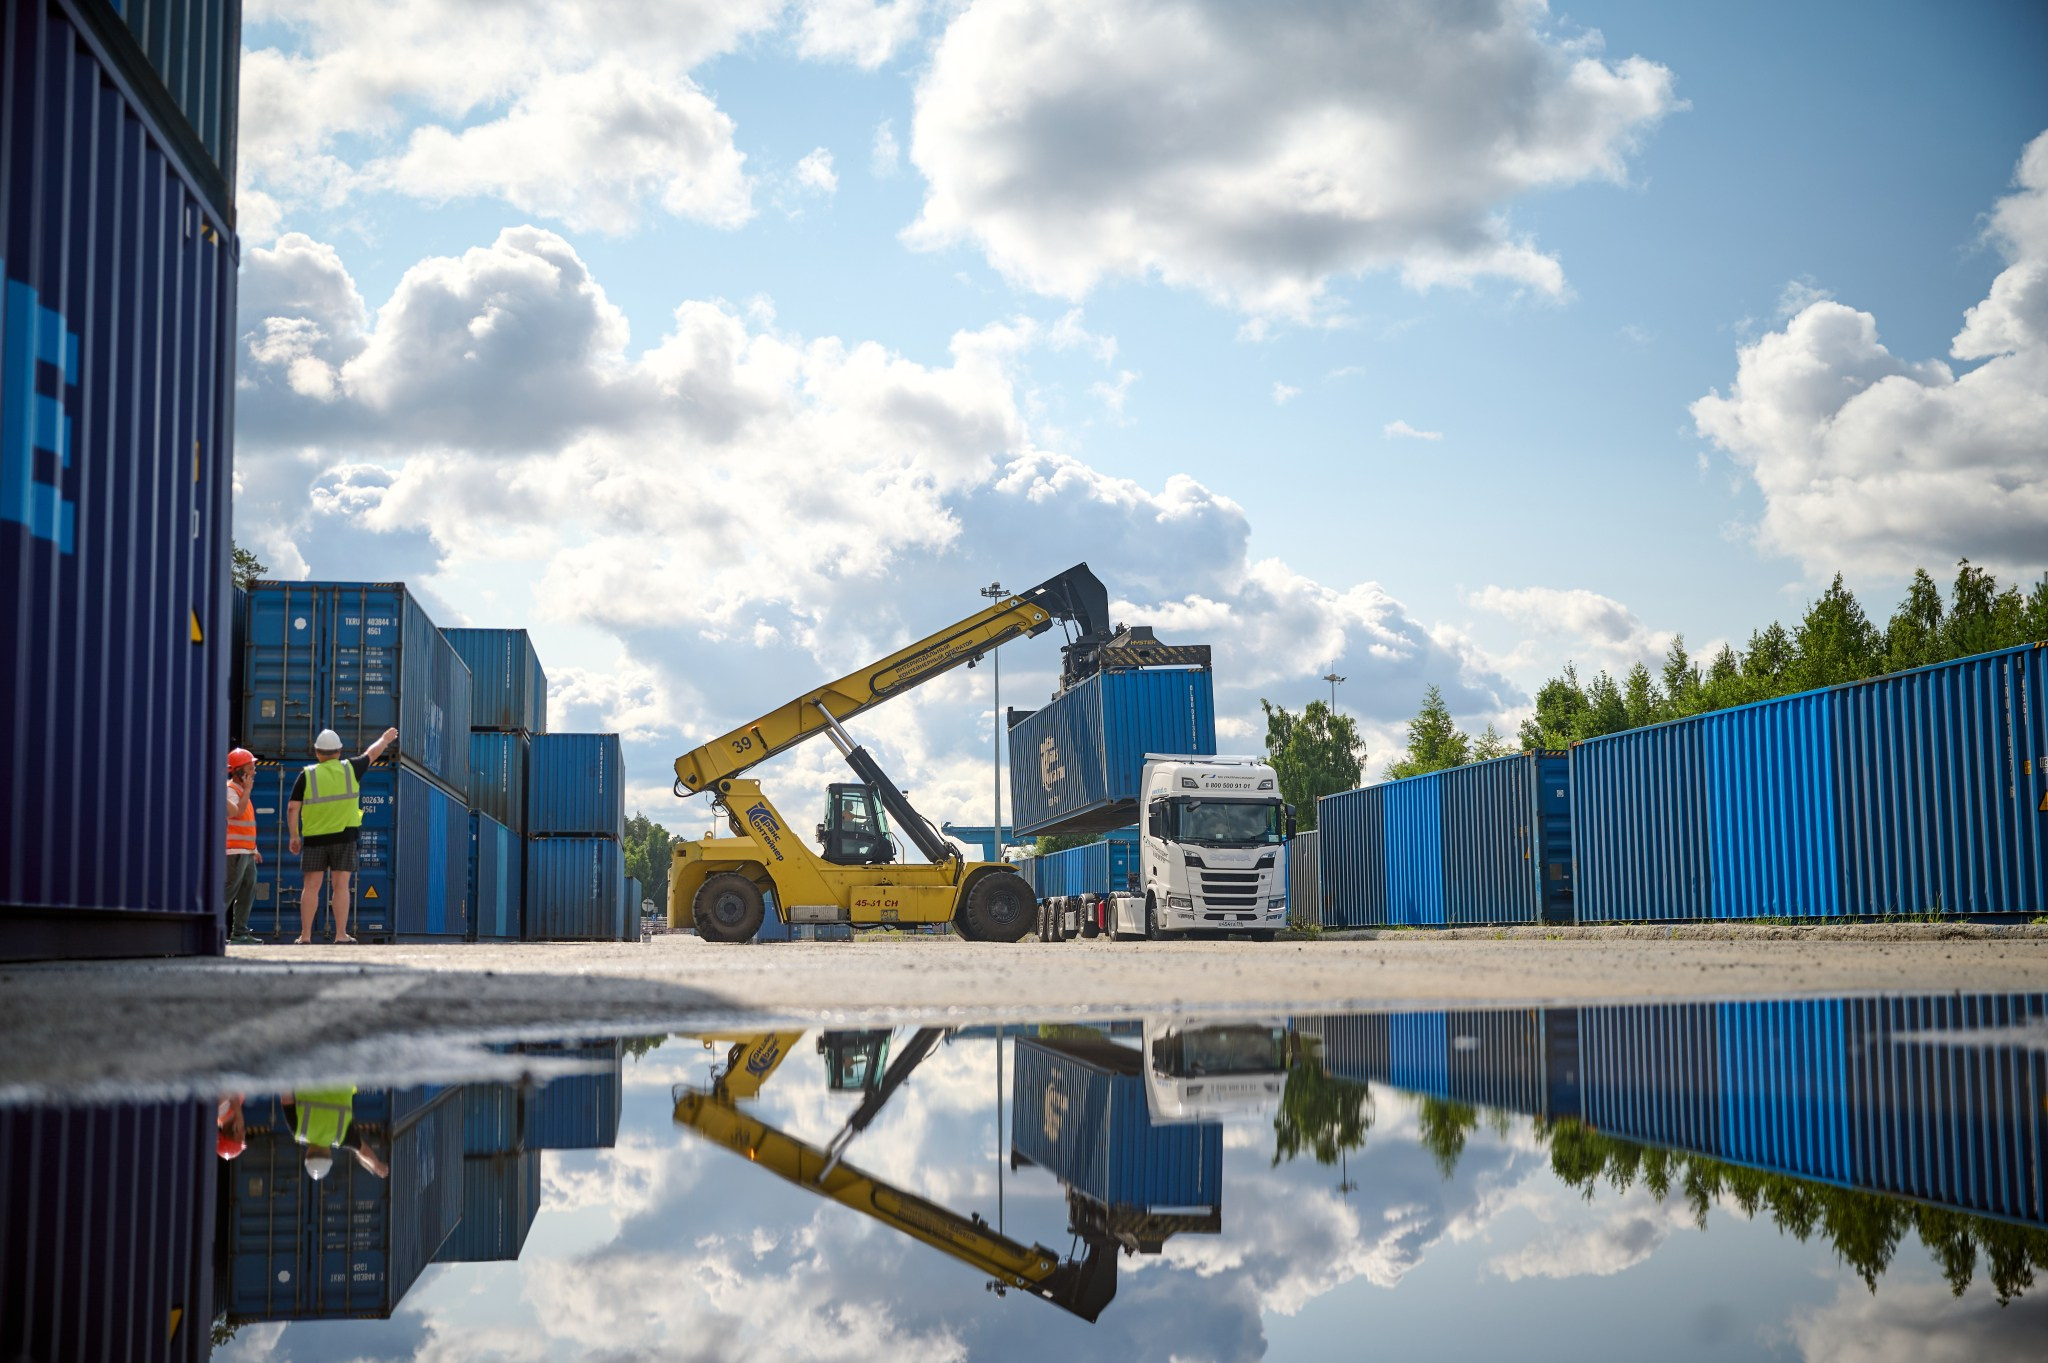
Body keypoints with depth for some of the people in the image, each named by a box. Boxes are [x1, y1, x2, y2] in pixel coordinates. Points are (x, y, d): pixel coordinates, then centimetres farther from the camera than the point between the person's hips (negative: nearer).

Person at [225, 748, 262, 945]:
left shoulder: (241, 790, 20)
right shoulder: (230, 789, -10)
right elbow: (237, 811, -28)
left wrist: (253, 849, 25)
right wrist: (248, 789, -19)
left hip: (246, 852, 10)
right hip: (234, 851, -10)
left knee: (248, 893, 10)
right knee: (228, 892, -12)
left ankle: (240, 933, 14)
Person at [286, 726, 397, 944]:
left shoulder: (307, 775, -1)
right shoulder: (350, 769, 2)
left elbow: (292, 808, -3)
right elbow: (372, 753, 21)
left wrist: (294, 836, 6)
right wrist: (385, 740, 40)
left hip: (314, 837, 0)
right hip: (344, 836, 0)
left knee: (312, 886, 3)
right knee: (341, 885, 0)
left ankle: (305, 935, 2)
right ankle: (341, 934, -2)